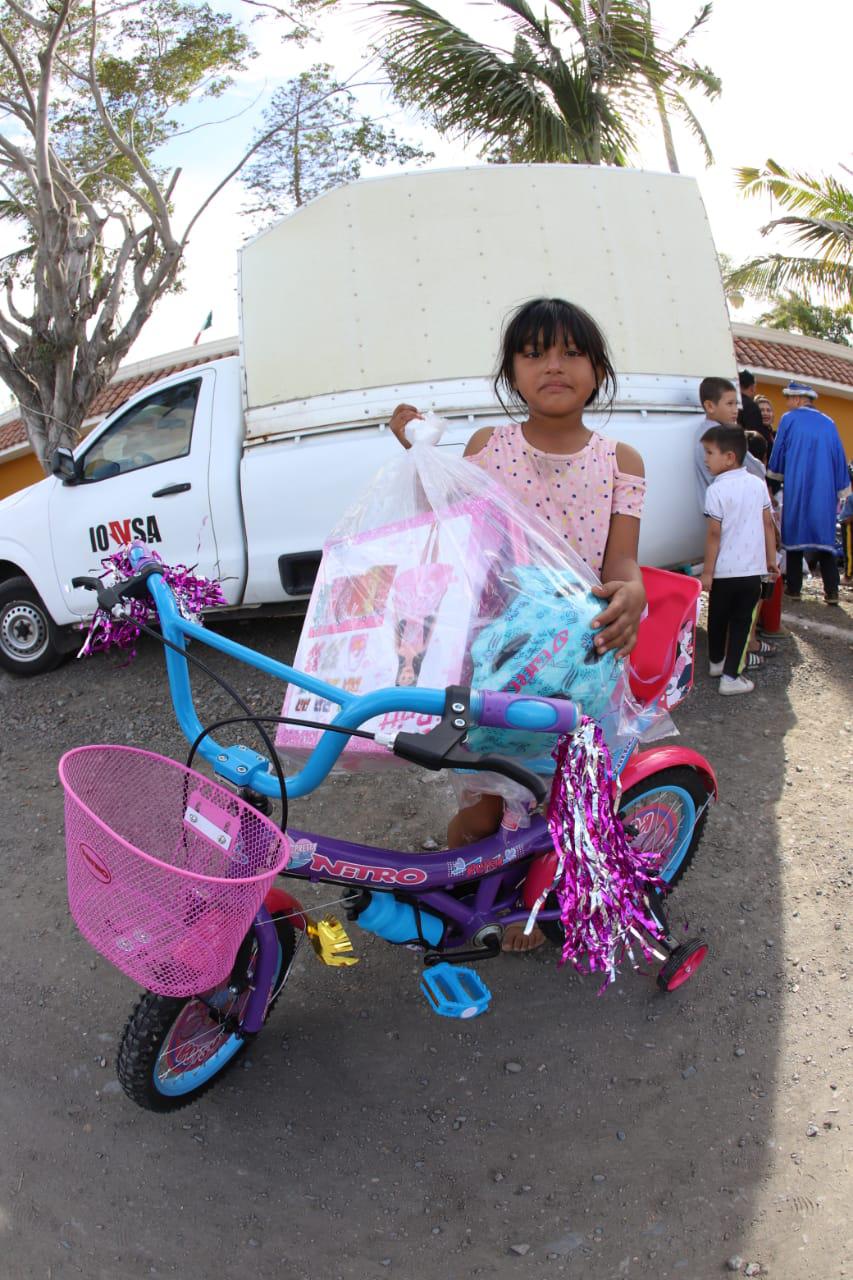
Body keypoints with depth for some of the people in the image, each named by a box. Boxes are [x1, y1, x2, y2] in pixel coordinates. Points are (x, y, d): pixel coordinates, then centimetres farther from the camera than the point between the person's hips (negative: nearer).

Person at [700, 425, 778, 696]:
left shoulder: (717, 490, -12)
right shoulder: (758, 484, 2)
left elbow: (714, 534, -12)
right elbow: (768, 524, 6)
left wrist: (707, 571, -6)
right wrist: (771, 559, 15)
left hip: (725, 571, -3)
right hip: (754, 569, 3)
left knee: (718, 618, 17)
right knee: (742, 621, 8)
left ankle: (716, 662, 36)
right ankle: (730, 677, 5)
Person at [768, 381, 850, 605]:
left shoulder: (789, 419, -2)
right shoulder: (829, 423, 6)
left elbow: (777, 453, 4)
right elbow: (840, 459, 9)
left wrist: (776, 477, 23)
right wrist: (840, 493, 16)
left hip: (795, 489, -2)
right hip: (824, 492, 2)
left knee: (794, 535, 7)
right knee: (825, 536, 7)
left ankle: (793, 588, 8)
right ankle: (831, 591, 1)